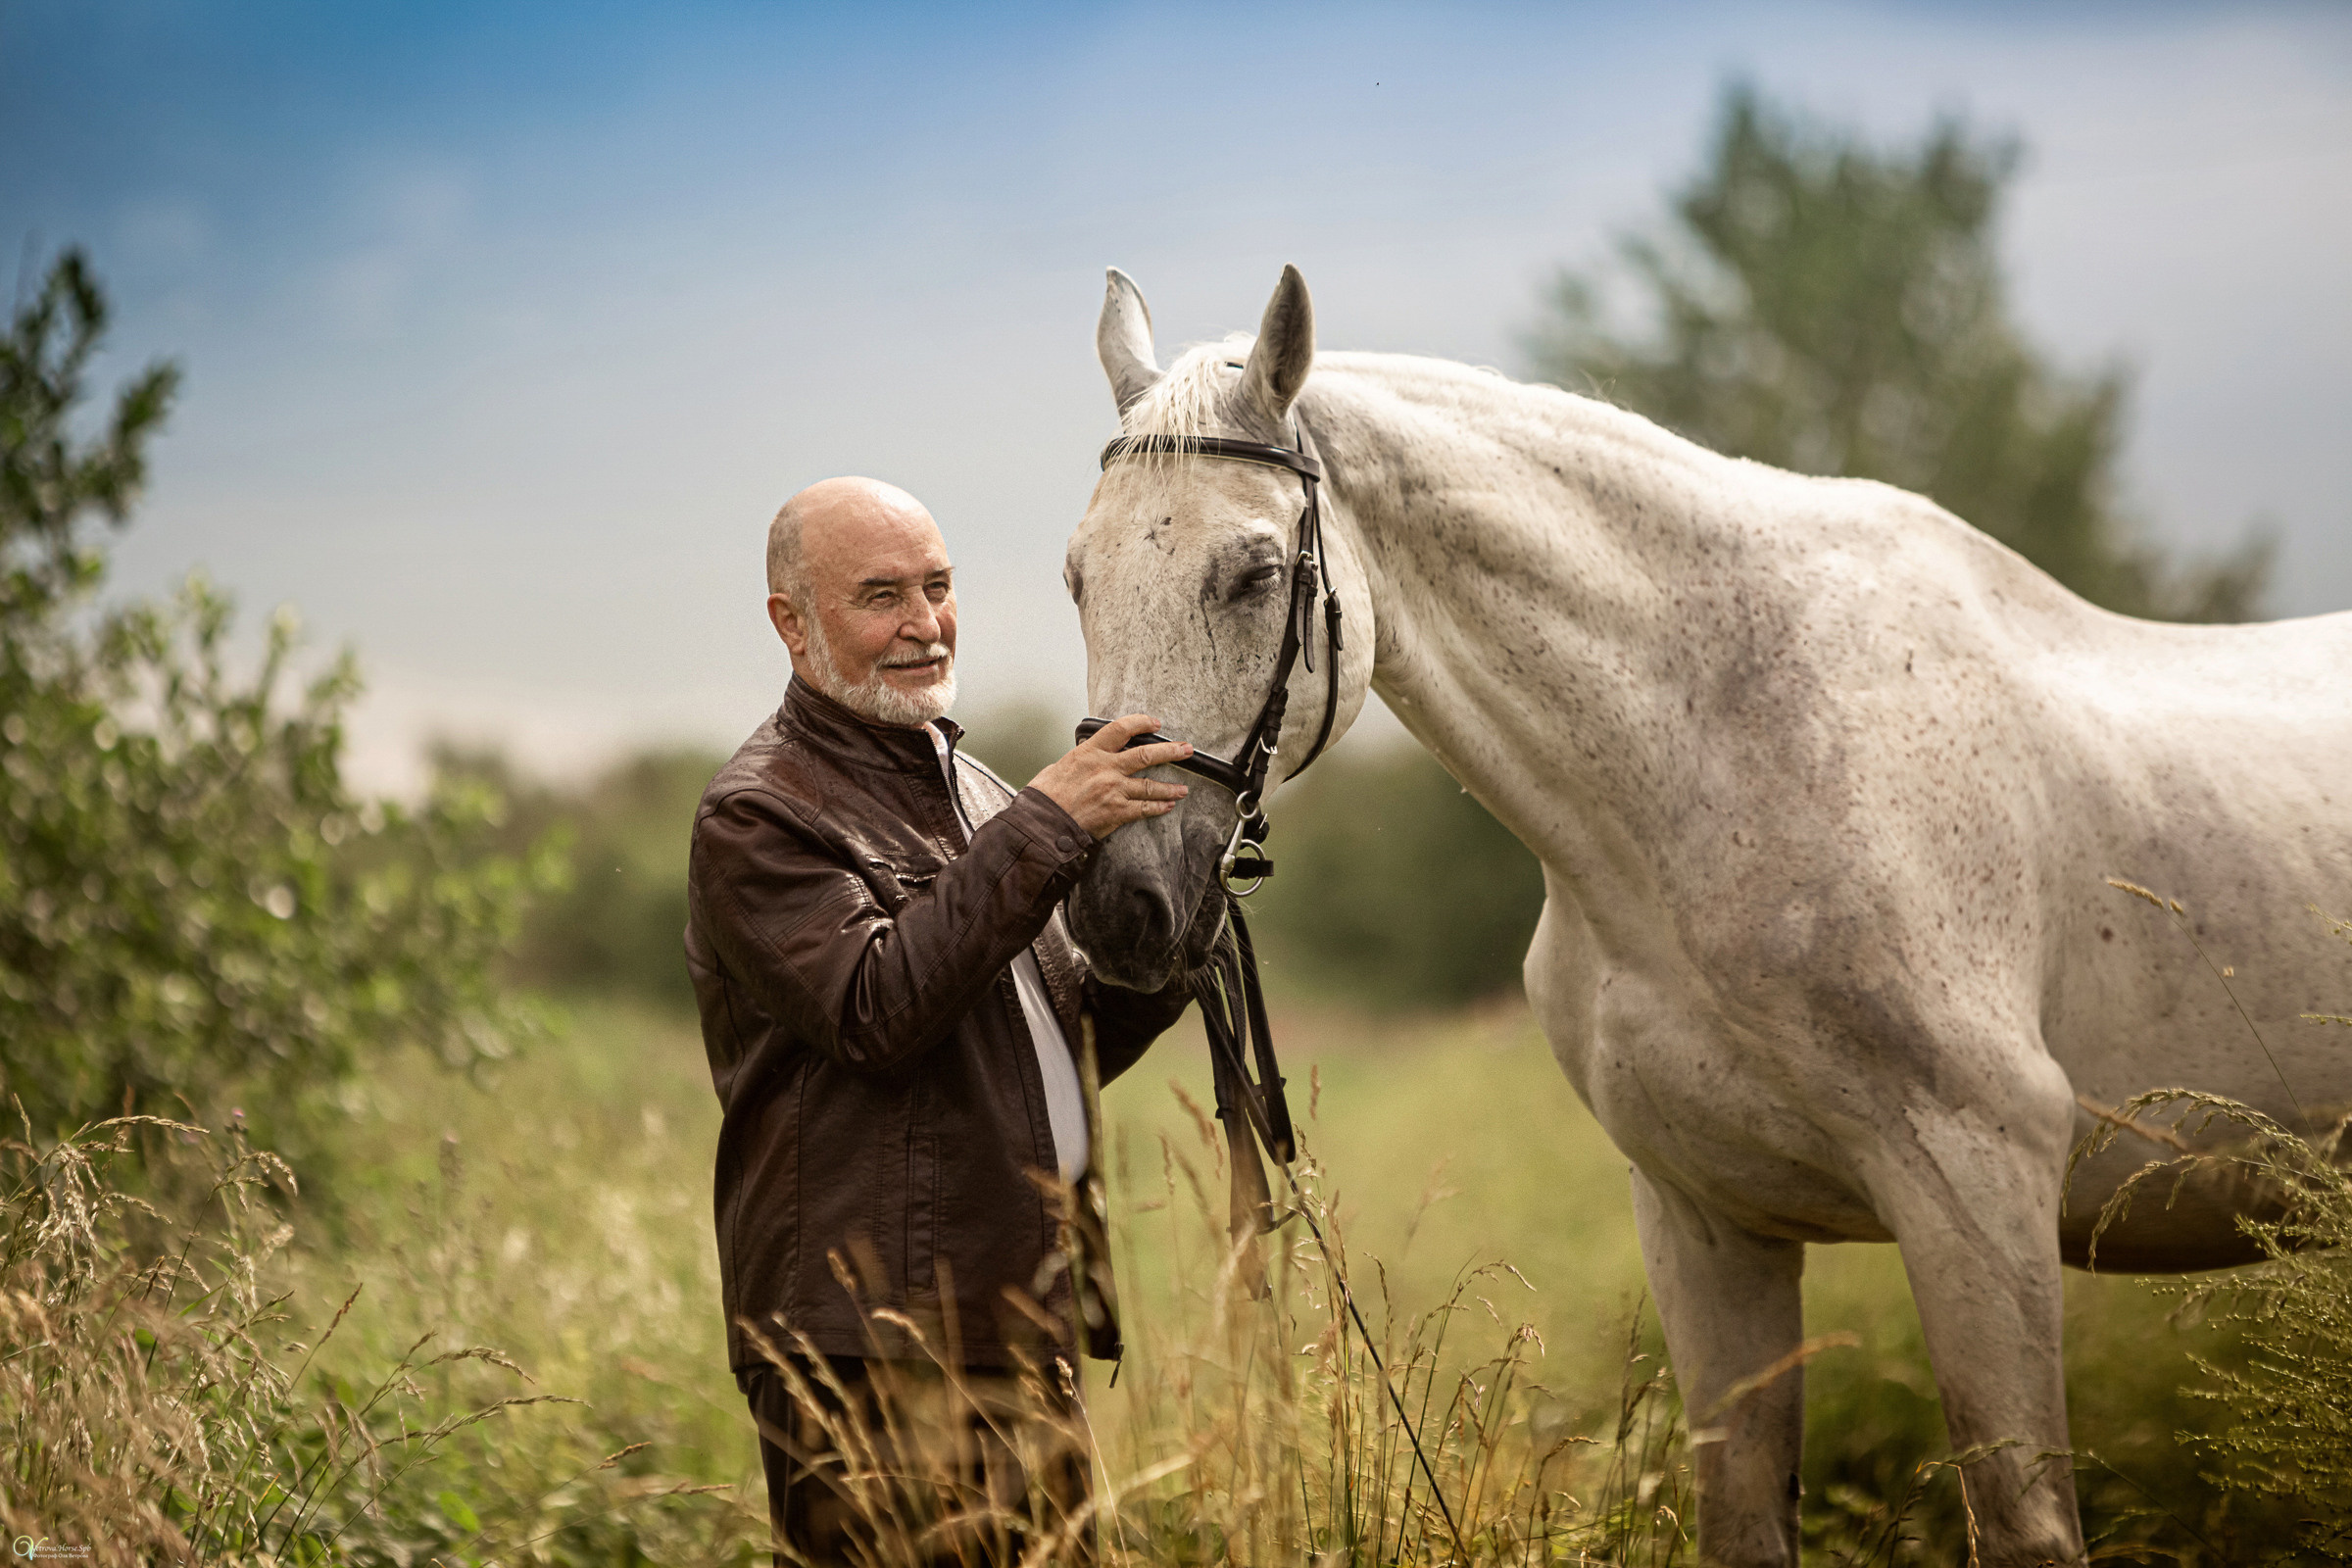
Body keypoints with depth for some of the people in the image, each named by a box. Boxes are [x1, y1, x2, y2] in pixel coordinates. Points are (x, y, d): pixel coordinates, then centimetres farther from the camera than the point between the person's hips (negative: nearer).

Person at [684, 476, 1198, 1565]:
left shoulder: (970, 789, 20)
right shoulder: (757, 819, -7)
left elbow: (1064, 1052, 24)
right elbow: (879, 1008, -23)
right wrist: (1043, 826, -22)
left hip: (1029, 1334, 8)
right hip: (870, 1344, -8)